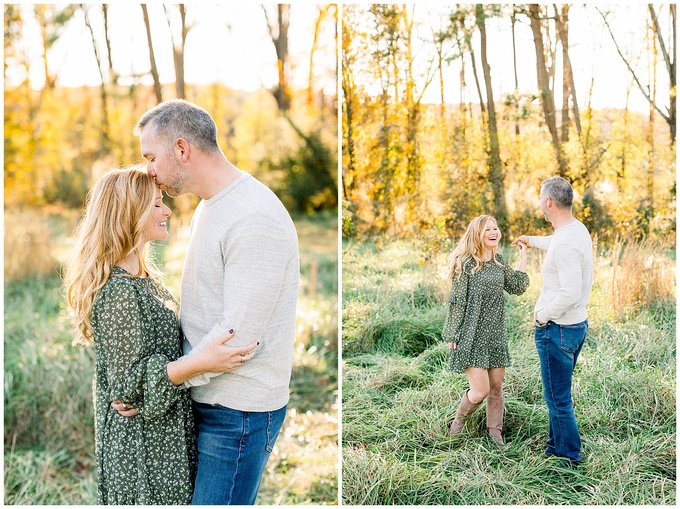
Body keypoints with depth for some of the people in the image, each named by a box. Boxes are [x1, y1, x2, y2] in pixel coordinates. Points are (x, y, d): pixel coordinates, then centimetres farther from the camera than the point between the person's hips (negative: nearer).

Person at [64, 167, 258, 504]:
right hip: (140, 438, -9)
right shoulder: (118, 290, -23)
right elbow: (130, 380, -24)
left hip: (163, 427, 9)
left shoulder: (143, 276, 7)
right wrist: (200, 363, -33)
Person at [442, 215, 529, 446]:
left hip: (496, 335, 6)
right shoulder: (466, 264, -10)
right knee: (480, 390, -9)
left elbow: (518, 288, 10)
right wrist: (452, 336, -9)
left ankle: (494, 432, 25)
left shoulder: (499, 262, 10)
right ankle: (459, 421, 19)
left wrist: (523, 257, 9)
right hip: (472, 336, -6)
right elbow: (456, 302, -9)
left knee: (496, 387, 10)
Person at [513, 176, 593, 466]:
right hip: (577, 324, 10)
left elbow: (570, 293, -30)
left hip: (557, 329, -10)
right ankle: (555, 447, 34)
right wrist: (532, 240, 51)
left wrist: (542, 315, -16)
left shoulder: (566, 243, -25)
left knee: (558, 398, 1)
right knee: (559, 394, 21)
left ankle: (569, 458, 12)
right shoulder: (578, 230, 8)